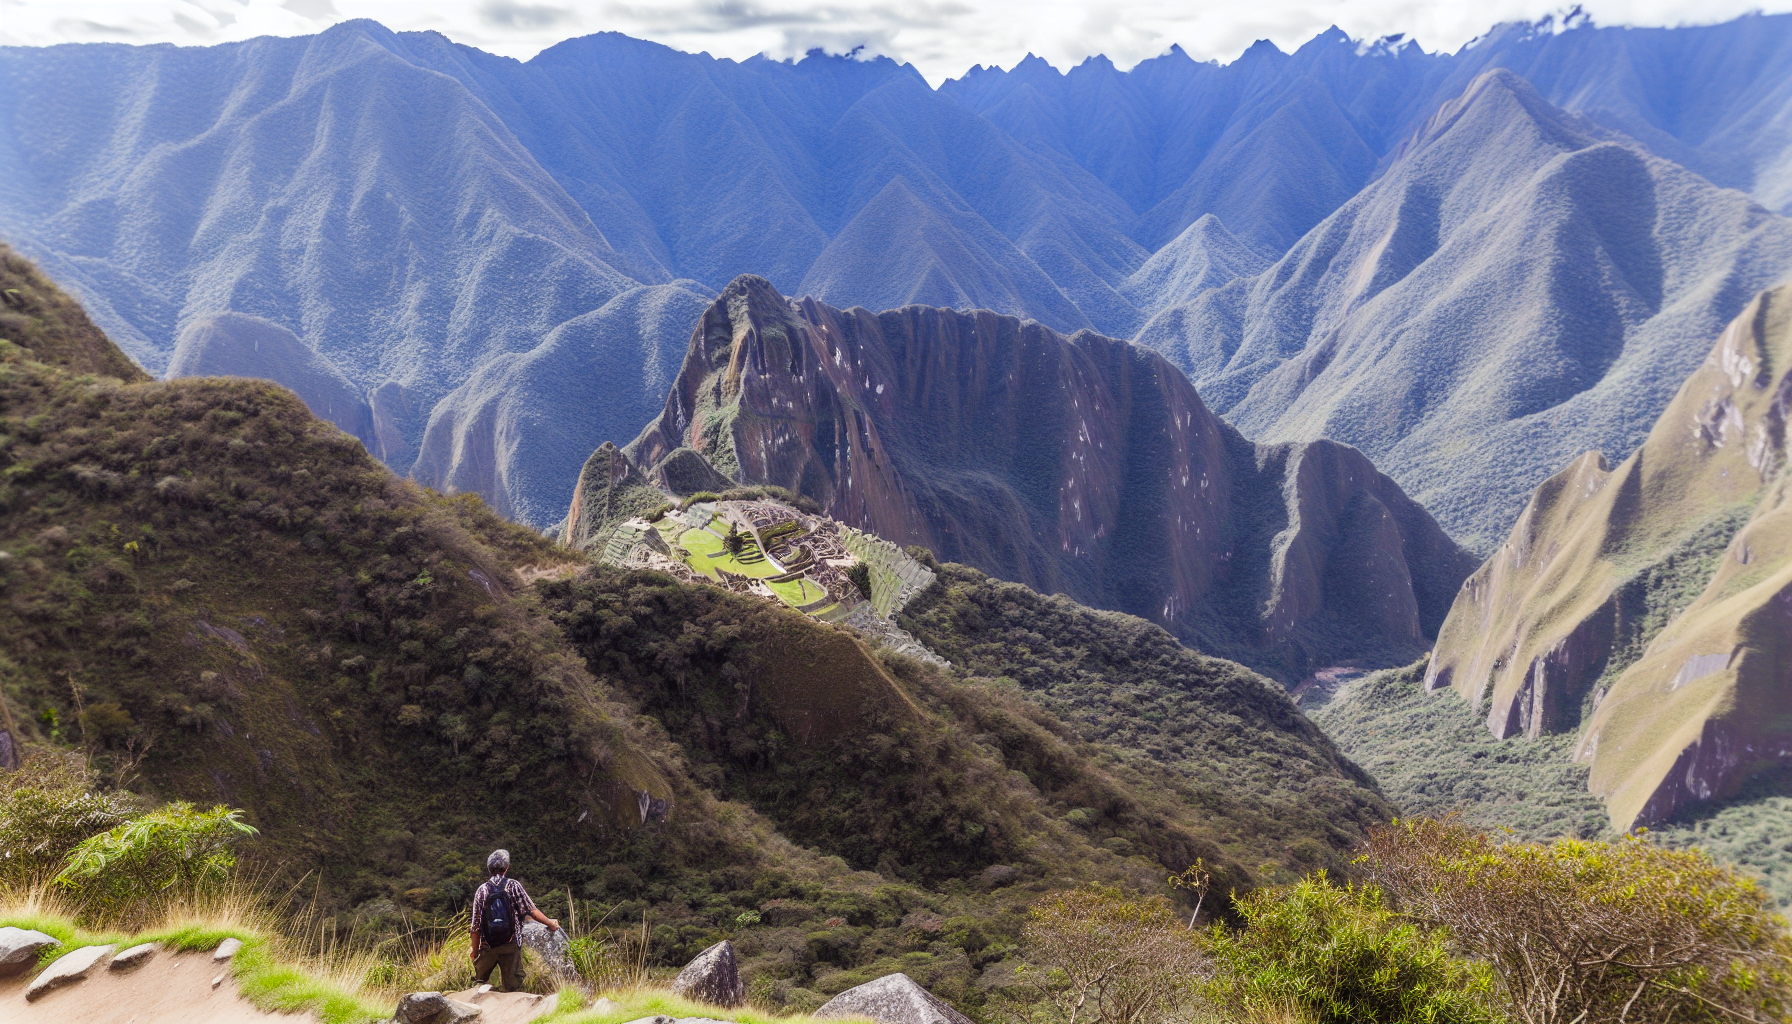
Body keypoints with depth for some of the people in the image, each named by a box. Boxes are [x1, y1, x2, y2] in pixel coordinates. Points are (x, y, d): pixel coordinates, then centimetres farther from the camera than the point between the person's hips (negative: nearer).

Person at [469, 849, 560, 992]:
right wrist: (550, 923, 9)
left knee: (478, 982, 20)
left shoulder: (482, 890, 0)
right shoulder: (513, 885, -5)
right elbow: (531, 910, -6)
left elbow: (476, 926, 0)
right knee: (512, 985, 6)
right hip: (511, 945, -1)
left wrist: (475, 950, 10)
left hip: (488, 947, 1)